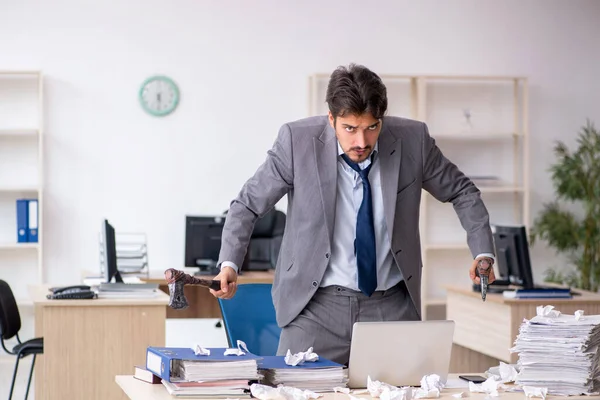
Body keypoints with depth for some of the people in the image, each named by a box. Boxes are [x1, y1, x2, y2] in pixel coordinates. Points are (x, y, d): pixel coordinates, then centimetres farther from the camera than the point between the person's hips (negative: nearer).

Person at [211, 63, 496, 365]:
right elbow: (249, 204, -1)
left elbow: (461, 192, 9)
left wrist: (482, 252, -2)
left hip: (393, 307, 2)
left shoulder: (412, 140, -6)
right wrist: (229, 263, -14)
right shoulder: (298, 140, -11)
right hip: (316, 307, -1)